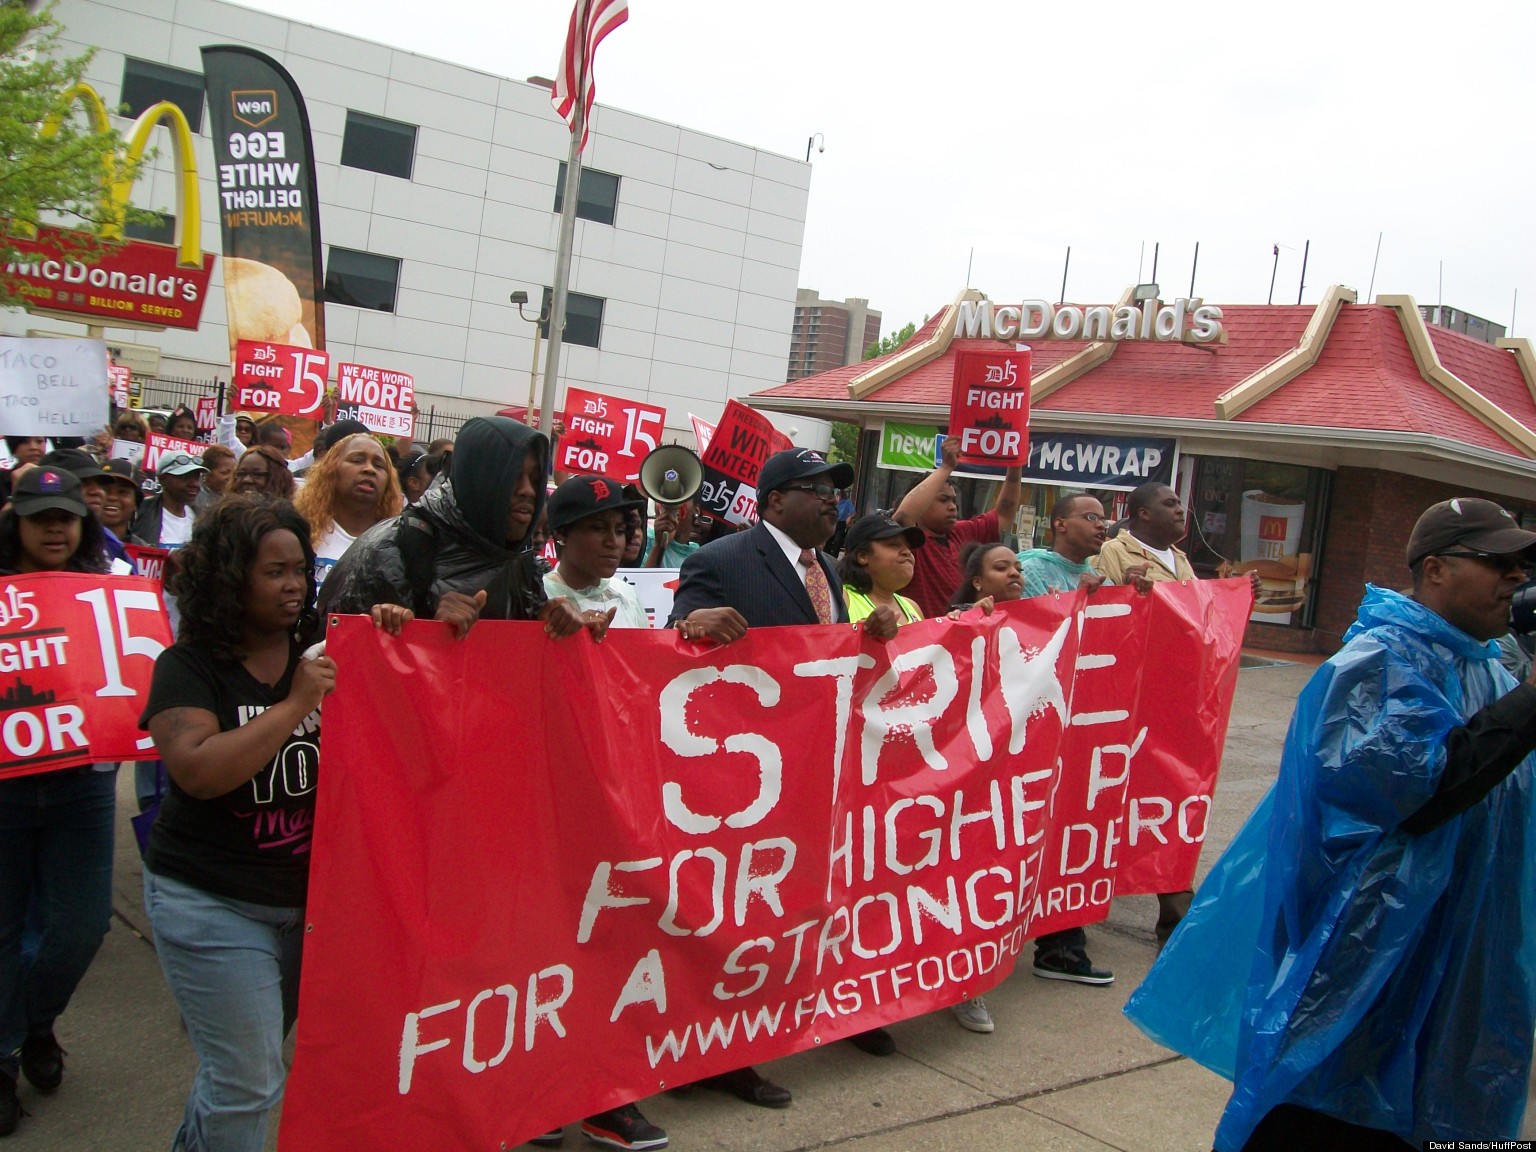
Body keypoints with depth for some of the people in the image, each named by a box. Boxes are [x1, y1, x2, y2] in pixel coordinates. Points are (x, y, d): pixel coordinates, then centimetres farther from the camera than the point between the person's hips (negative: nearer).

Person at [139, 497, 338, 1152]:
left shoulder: (322, 652, 1)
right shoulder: (188, 666, -10)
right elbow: (199, 771, -24)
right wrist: (295, 705, -24)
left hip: (312, 892, 4)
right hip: (212, 901, -4)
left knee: (240, 1065, 17)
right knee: (247, 1085, 1)